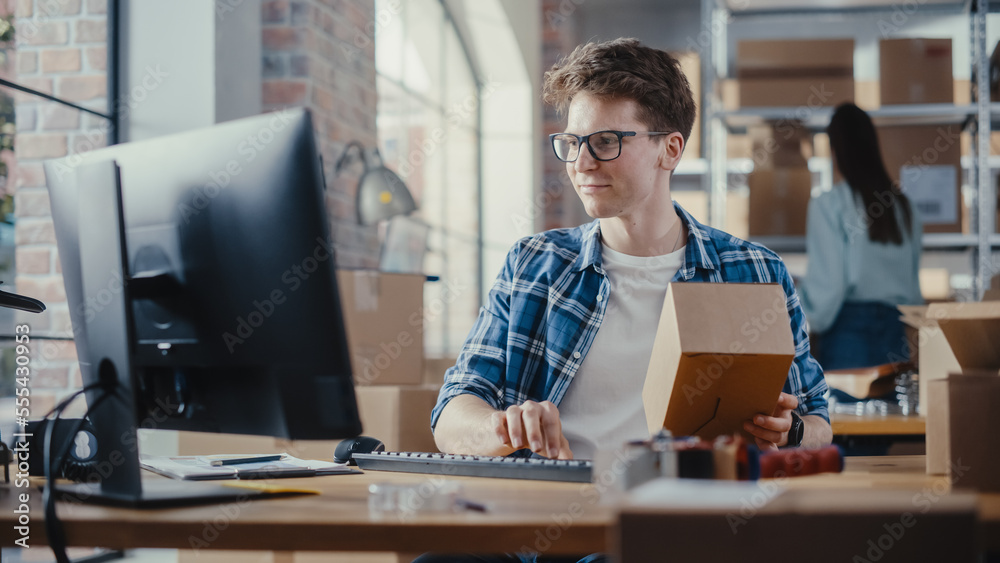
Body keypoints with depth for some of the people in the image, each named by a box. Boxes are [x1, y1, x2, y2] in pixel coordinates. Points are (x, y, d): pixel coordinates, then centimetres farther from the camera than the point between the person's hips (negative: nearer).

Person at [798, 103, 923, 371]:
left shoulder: (827, 205, -7)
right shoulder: (903, 206, 9)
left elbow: (826, 280, -8)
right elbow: (914, 280, 13)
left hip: (849, 326, -5)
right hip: (895, 328, 5)